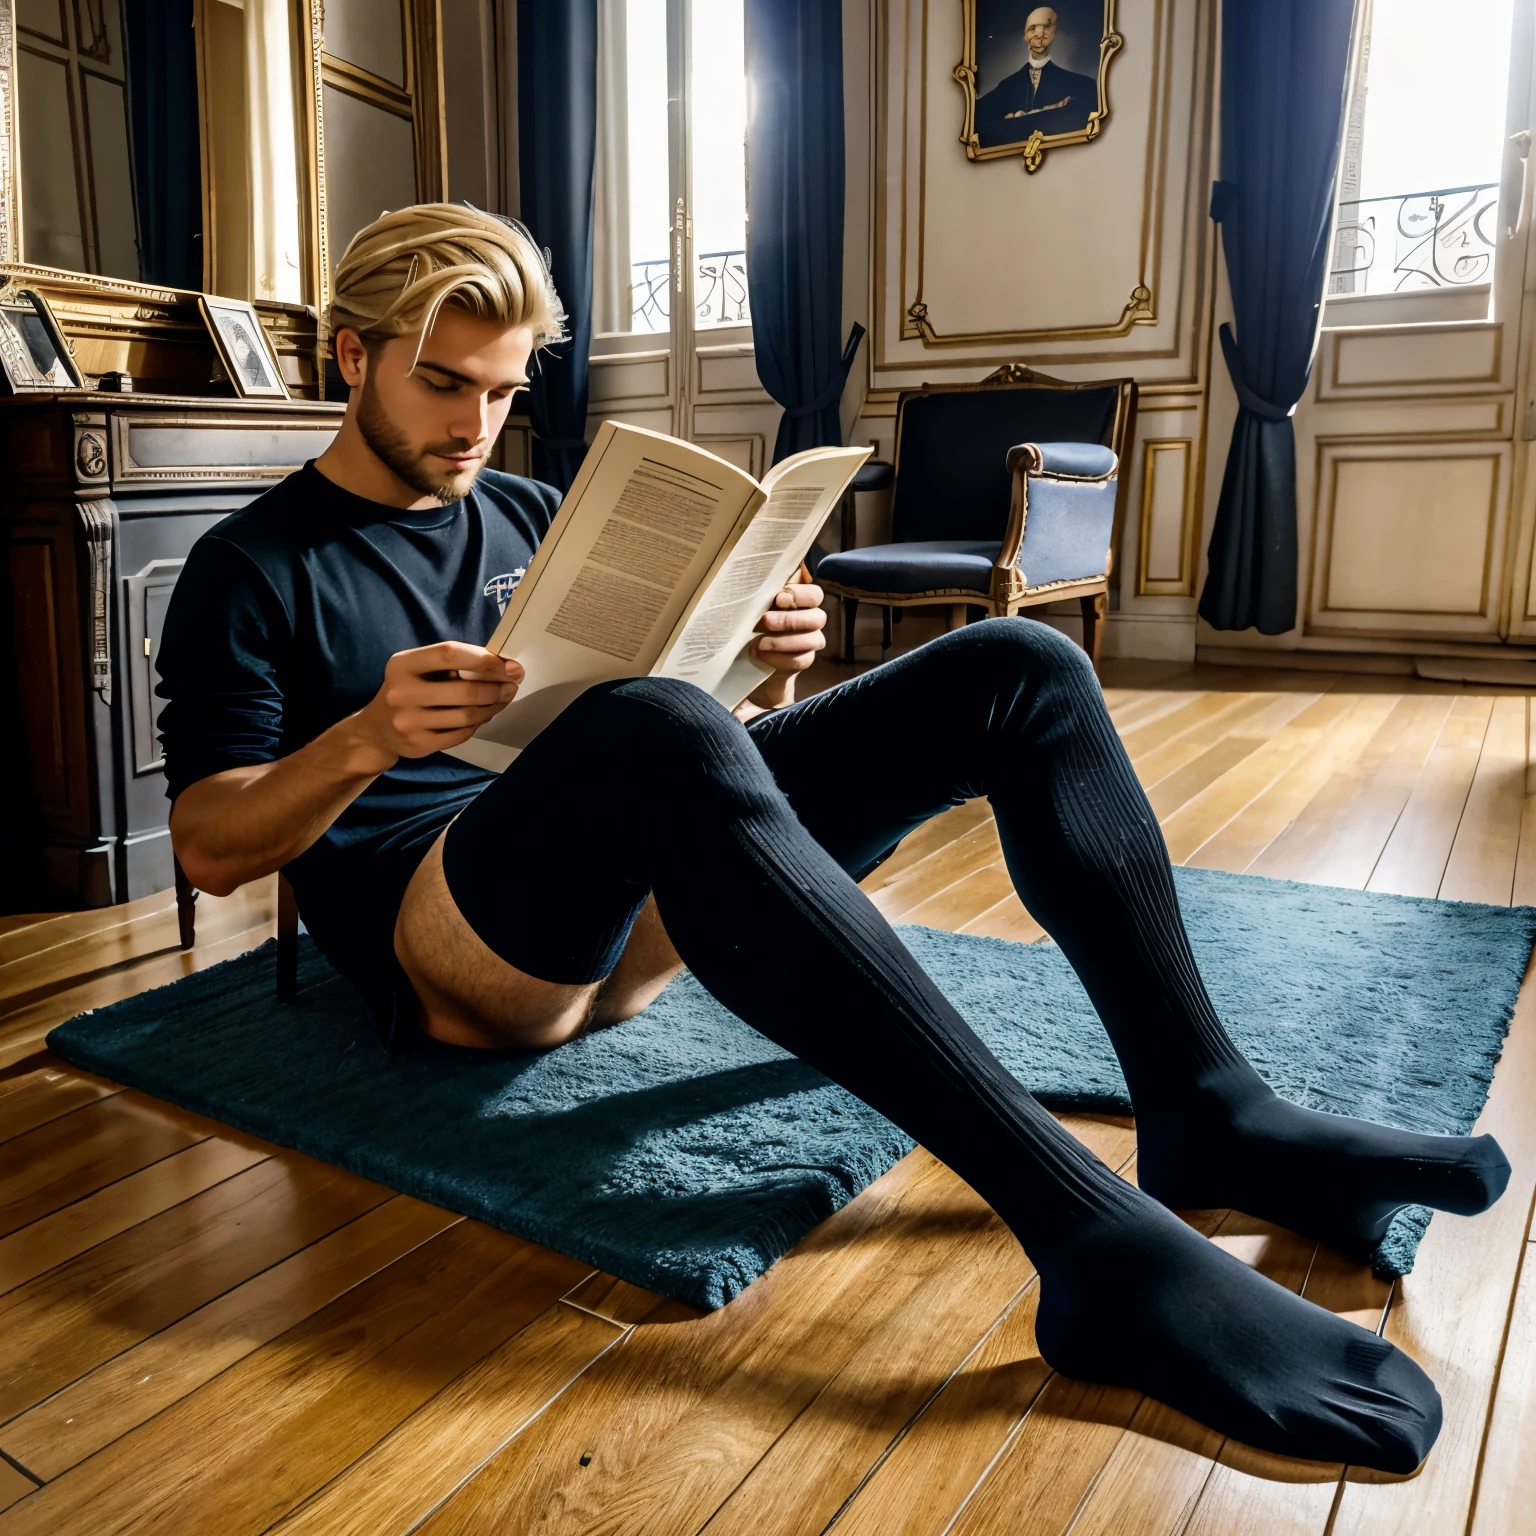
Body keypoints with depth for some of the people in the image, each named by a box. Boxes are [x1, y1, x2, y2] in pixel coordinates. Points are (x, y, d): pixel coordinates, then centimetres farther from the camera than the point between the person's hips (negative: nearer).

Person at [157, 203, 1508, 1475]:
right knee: (654, 732, -42)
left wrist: (756, 675, -5)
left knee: (1019, 669, -4)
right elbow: (208, 848, -3)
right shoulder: (252, 572, 6)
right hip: (451, 938, -5)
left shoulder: (527, 514, 21)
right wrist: (366, 740, -22)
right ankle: (1098, 1240, -43)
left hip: (651, 897, 6)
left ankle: (1202, 1108, -16)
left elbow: (691, 699, 18)